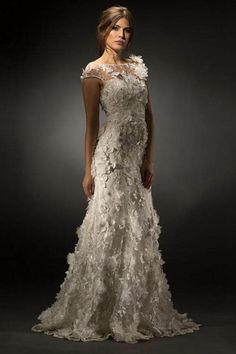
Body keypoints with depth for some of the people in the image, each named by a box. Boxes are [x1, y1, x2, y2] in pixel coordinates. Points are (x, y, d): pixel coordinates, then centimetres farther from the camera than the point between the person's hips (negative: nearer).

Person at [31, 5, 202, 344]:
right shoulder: (94, 71, -5)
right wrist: (89, 170, -7)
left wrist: (149, 159, 8)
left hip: (137, 156, 7)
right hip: (112, 154, -6)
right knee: (111, 229, -3)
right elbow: (91, 124, -6)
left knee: (138, 229, 10)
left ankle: (134, 311, 23)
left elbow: (148, 114, 13)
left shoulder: (138, 64, 12)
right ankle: (94, 314, 10)